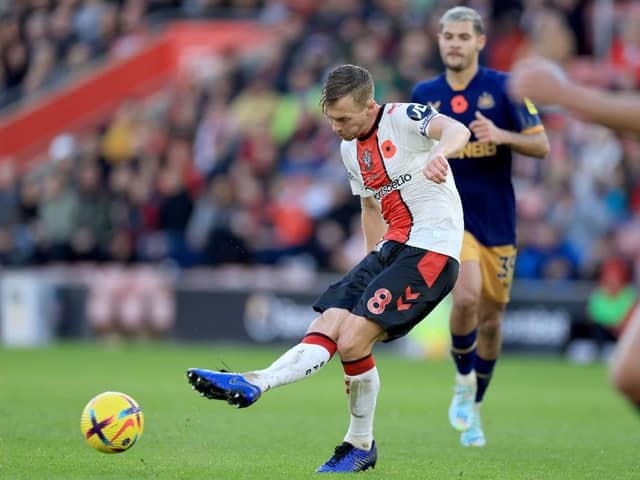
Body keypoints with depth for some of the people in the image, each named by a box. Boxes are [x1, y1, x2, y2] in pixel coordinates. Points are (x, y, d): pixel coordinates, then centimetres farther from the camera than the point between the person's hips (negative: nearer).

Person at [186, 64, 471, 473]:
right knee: (325, 327, -7)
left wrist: (441, 153, -56)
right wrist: (375, 268, 23)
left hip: (431, 249, -8)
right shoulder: (351, 149, 14)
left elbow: (456, 130, -33)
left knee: (352, 339, -20)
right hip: (391, 250, 8)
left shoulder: (406, 117, -11)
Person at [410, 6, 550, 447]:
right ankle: (463, 381, 0)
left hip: (498, 223, 1)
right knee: (466, 297, -26)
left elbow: (541, 146, -4)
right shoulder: (424, 94, 4)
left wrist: (502, 135, -20)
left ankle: (474, 406, 28)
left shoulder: (503, 87, -3)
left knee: (491, 317, 7)